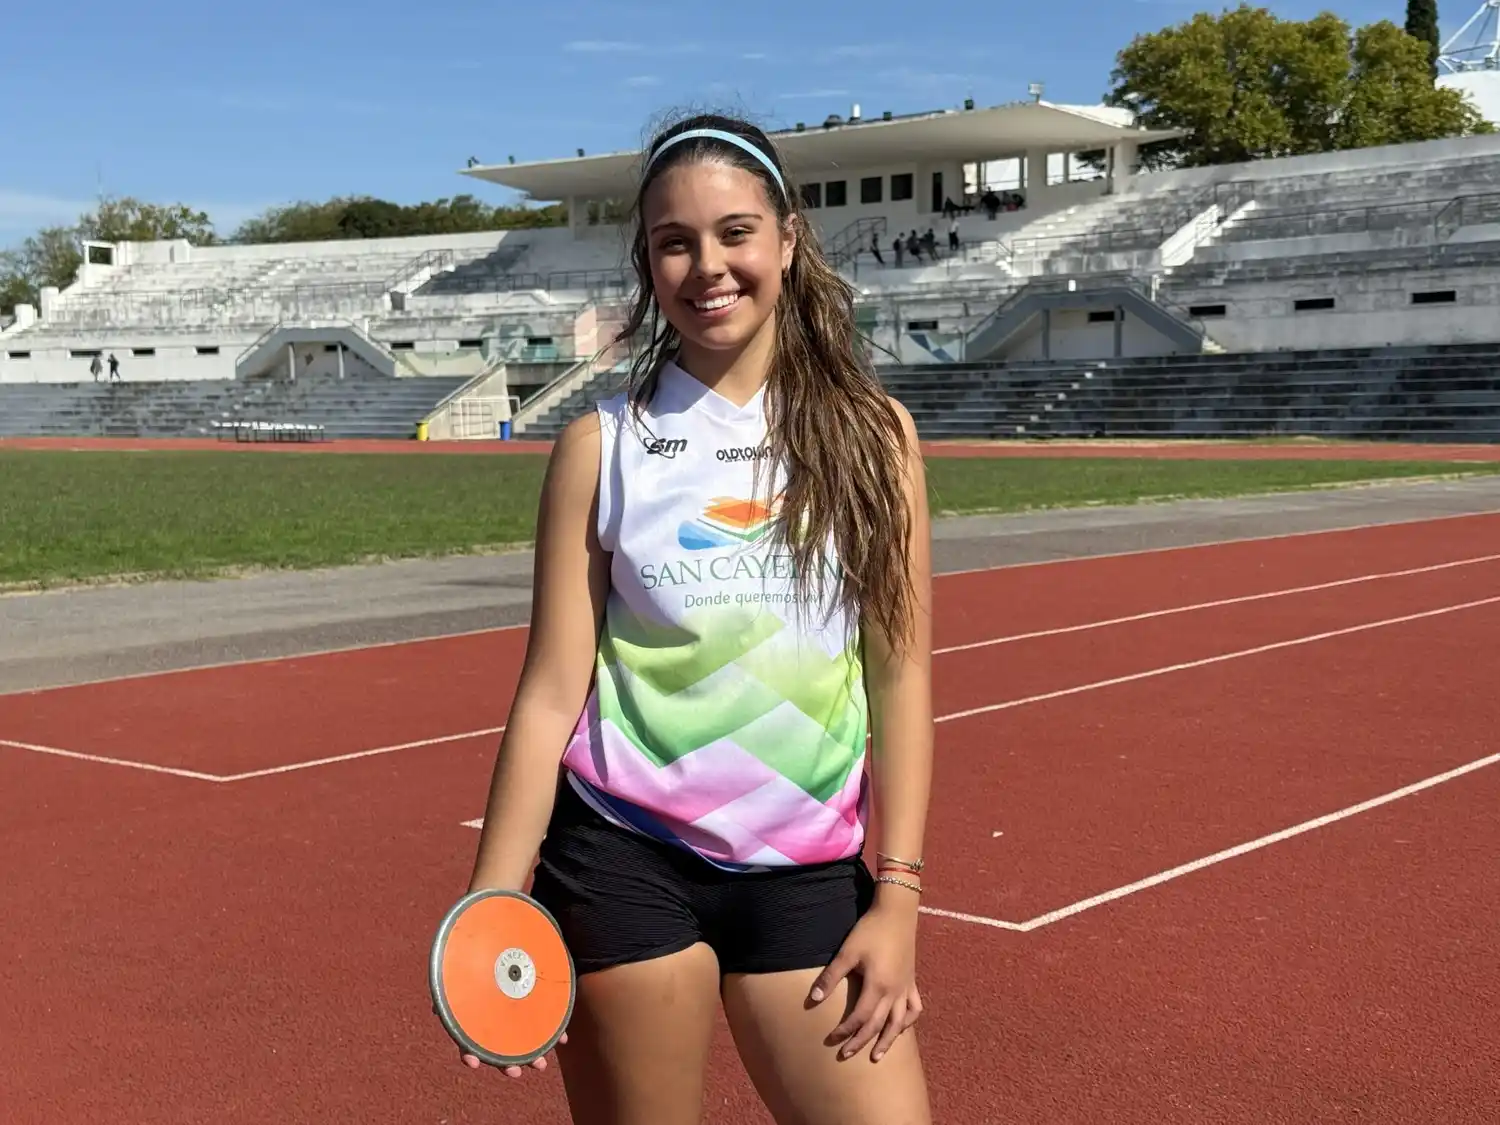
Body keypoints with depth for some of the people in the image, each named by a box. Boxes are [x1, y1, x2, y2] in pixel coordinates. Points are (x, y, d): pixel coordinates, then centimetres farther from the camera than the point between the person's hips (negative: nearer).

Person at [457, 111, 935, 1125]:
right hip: (624, 862, -1)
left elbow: (900, 673, 2)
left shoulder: (872, 433, 2)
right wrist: (492, 907, -5)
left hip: (811, 874, 1)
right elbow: (554, 688, 0)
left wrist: (897, 893, -3)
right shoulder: (600, 448, 1)